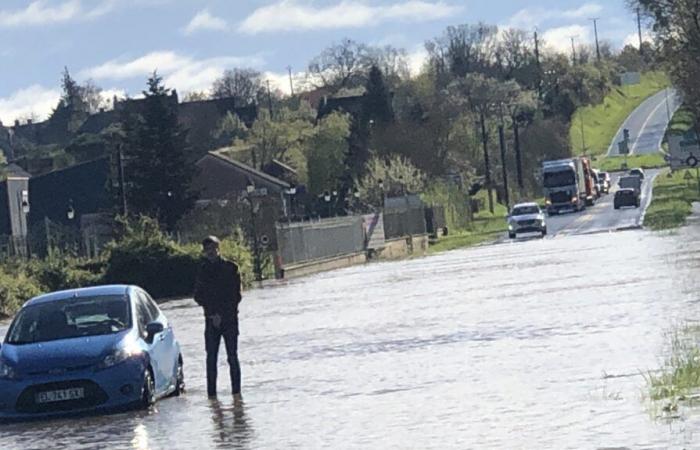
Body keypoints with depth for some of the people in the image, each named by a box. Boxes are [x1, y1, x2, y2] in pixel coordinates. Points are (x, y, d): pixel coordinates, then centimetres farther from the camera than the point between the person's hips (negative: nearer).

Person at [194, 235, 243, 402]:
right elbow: (198, 296, 6)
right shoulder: (203, 271, 8)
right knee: (211, 357, -1)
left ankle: (236, 392, -5)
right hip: (211, 319, 2)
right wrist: (213, 313, -7)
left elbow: (236, 295, 0)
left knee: (232, 357, -6)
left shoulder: (231, 268, 3)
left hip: (230, 319, -2)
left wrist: (222, 313, -9)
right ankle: (211, 394, 0)